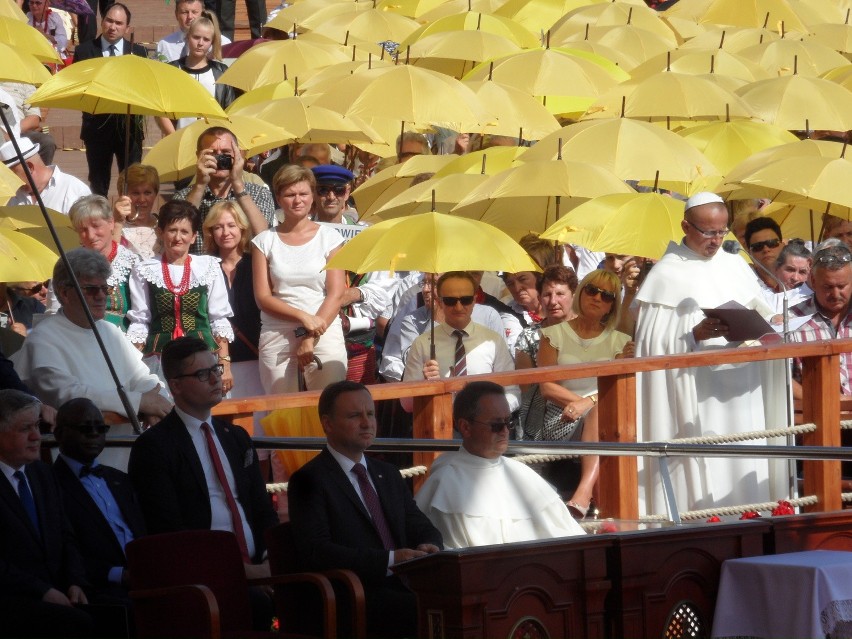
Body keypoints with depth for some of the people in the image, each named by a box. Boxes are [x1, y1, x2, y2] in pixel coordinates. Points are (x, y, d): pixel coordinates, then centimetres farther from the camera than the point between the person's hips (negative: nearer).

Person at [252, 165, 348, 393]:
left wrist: (311, 339, -8)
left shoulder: (329, 237, 7)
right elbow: (263, 297, 2)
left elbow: (336, 294, 1)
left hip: (325, 333, -1)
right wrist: (303, 317, -11)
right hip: (277, 337, 1)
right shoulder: (265, 241, 9)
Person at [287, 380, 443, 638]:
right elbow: (315, 552, -12)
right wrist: (390, 560, -19)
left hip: (402, 587, 7)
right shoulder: (309, 481, 1)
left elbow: (422, 528, 23)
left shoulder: (388, 474, 25)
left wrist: (430, 547, -4)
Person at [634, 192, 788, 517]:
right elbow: (653, 344, -5)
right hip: (696, 401, -4)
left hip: (741, 395, 4)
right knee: (702, 478, -8)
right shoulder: (666, 275, 0)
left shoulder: (735, 267, 14)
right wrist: (695, 336, -19)